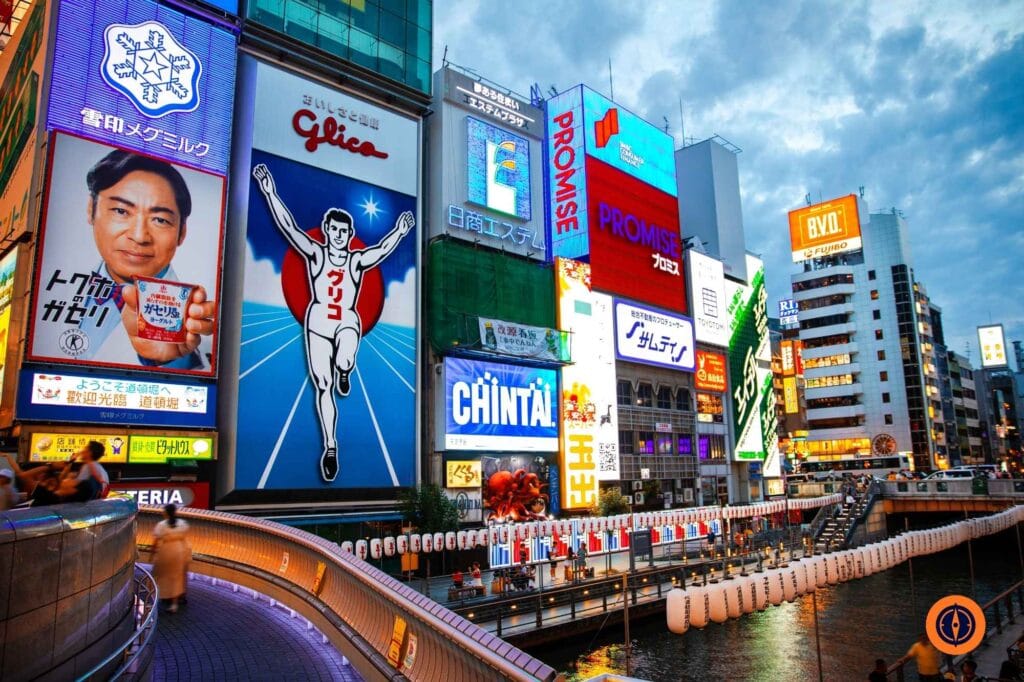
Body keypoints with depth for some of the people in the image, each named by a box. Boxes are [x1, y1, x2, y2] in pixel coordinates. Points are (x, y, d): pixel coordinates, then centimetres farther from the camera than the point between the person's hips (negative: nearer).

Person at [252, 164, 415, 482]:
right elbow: (288, 226, -7)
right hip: (318, 321, 1)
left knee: (344, 362, -34)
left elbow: (382, 249, -10)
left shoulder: (357, 261, 2)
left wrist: (399, 231, -22)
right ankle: (330, 446, 11)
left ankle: (343, 372, 6)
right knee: (323, 387, 0)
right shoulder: (315, 253, 1)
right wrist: (270, 193, -15)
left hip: (347, 322, -1)